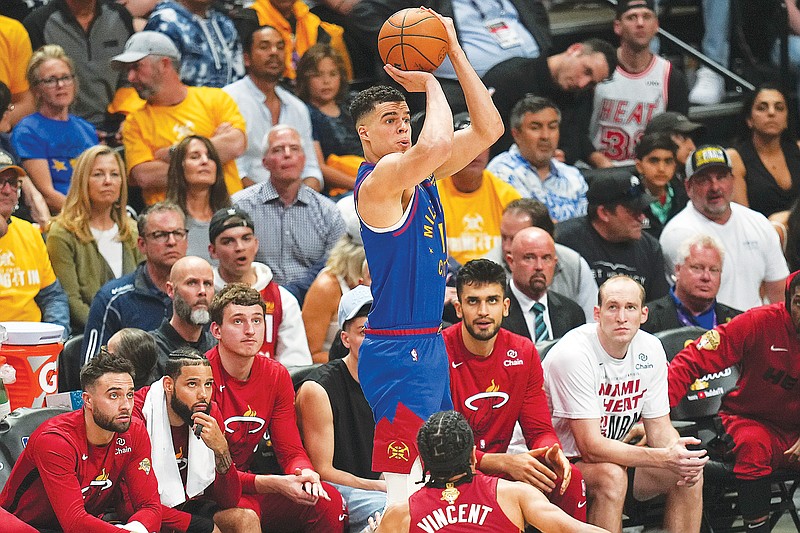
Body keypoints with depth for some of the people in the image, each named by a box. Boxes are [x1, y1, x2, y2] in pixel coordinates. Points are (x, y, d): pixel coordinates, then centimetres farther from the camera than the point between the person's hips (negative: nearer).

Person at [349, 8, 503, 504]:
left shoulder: (419, 176, 13)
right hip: (399, 352, -10)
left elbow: (488, 128, 12)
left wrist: (455, 52, 5)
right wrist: (431, 84, -13)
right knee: (401, 490, -13)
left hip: (428, 347, 10)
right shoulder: (378, 180, -13)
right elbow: (435, 145, -31)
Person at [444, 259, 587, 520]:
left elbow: (539, 430, 7)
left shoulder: (523, 353, 4)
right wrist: (504, 463, -27)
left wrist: (551, 453, -19)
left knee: (569, 477, -19)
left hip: (495, 471, 6)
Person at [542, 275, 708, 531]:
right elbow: (591, 447, -27)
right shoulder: (574, 354, -25)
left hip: (610, 454, 7)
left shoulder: (650, 350, -3)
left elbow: (660, 428, 4)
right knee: (612, 476, -35)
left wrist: (679, 455, -21)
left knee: (688, 472, -10)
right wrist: (664, 458, -35)